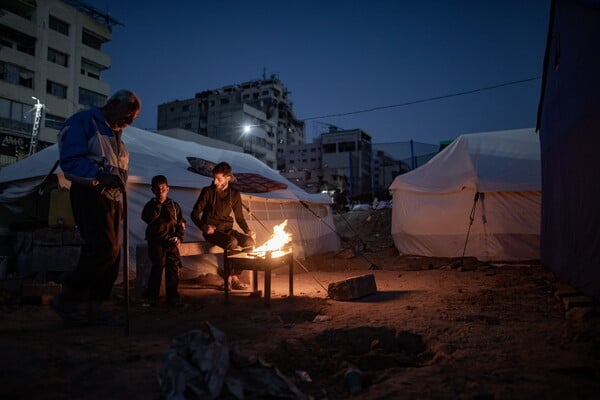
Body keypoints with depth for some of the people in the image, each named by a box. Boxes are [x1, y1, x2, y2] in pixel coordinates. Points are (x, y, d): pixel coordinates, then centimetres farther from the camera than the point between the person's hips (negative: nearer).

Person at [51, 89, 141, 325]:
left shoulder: (115, 133, 23)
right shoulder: (83, 121, -4)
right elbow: (70, 160, -15)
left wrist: (119, 200, 20)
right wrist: (100, 174, -31)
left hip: (110, 198, 9)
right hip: (88, 194, -9)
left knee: (112, 254, 4)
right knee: (104, 248, -21)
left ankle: (94, 308, 11)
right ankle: (67, 299, -5)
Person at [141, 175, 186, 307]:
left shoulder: (174, 205, 13)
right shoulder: (150, 205, 7)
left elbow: (181, 223, 16)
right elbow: (148, 218, -14)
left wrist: (179, 237, 2)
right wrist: (158, 203, -14)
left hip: (171, 240, 2)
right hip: (156, 239, -2)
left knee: (173, 265, -7)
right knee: (159, 264, -15)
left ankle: (172, 296, 3)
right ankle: (151, 296, -6)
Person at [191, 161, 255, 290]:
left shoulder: (234, 194, 6)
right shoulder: (207, 192, -4)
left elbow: (239, 217, 14)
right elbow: (194, 214, -1)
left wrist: (247, 230, -5)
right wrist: (204, 227, -19)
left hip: (227, 230, 4)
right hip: (212, 231, -4)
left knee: (249, 242, -22)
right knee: (232, 242, -34)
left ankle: (234, 276, -12)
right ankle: (230, 276, -12)